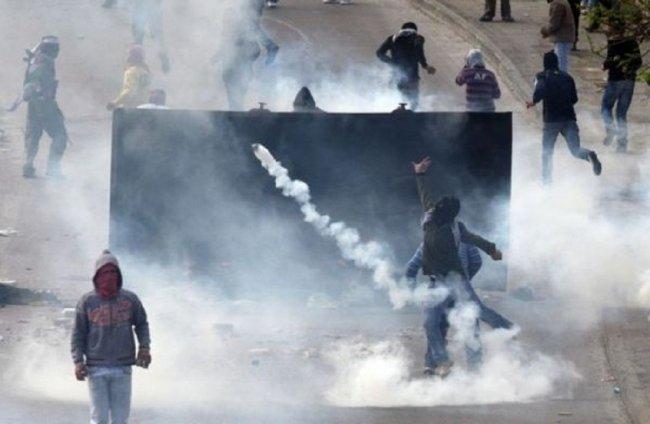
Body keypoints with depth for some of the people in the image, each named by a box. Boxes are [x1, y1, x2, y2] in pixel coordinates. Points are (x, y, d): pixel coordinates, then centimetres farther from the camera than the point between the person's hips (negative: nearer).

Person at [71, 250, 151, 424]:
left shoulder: (130, 299, 3)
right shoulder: (87, 302, 0)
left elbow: (141, 324, 17)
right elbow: (78, 335, 4)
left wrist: (144, 347, 1)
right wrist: (78, 361, -6)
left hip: (122, 369, 1)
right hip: (96, 369, -1)